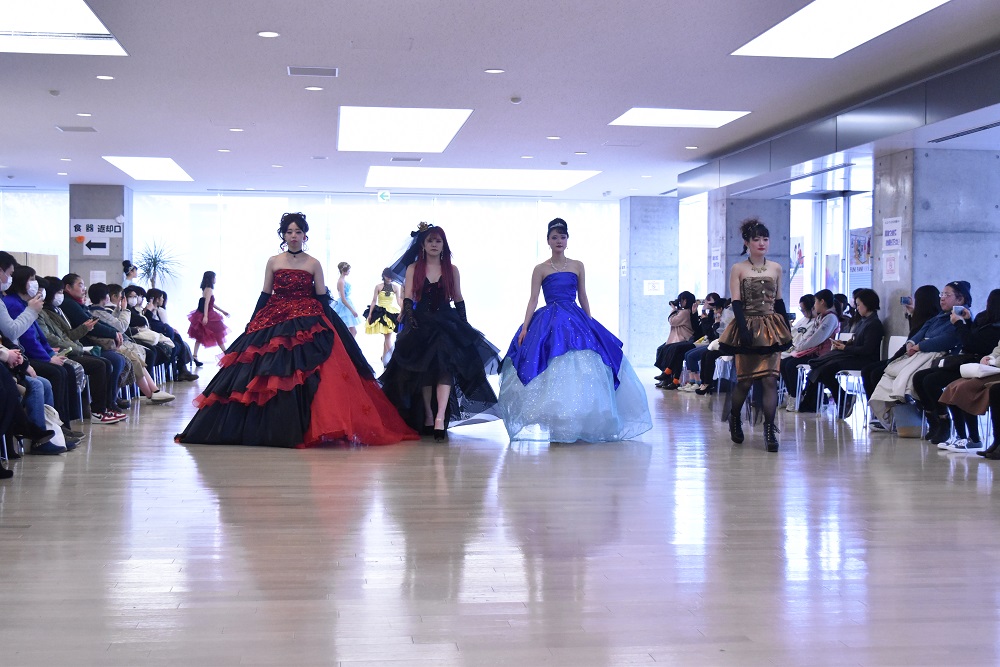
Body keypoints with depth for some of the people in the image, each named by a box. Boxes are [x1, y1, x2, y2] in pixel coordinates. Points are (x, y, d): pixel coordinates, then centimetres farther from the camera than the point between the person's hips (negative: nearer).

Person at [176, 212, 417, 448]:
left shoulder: (314, 264, 5)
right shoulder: (273, 262, 8)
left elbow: (323, 299, 5)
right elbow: (264, 296, 10)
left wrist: (328, 328, -3)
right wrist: (252, 325, 6)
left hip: (308, 326, -1)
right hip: (274, 325, 1)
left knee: (306, 375, -12)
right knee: (273, 376, -3)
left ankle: (306, 429, -6)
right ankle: (272, 430, 5)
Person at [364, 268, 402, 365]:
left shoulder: (395, 287, 3)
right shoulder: (378, 286, 0)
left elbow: (399, 301, 4)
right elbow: (374, 301, 2)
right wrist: (370, 314, -1)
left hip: (391, 313, 2)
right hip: (380, 312, -2)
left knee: (388, 336, 1)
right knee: (387, 336, -8)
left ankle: (384, 358, 15)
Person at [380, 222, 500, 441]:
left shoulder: (451, 270, 10)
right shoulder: (413, 269, 8)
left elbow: (458, 299, 12)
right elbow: (408, 298, 1)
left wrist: (464, 324, 5)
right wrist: (410, 318, -15)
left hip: (447, 323, -1)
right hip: (421, 323, 1)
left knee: (445, 367, -18)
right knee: (424, 371, -1)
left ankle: (440, 418, -28)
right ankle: (428, 416, 7)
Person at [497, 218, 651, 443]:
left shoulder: (577, 266, 10)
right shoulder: (541, 269, 3)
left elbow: (583, 298, 13)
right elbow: (533, 300, -1)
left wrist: (590, 324, 10)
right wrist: (524, 327, -9)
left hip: (576, 321, 2)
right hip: (549, 323, -2)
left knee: (582, 371, -3)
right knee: (552, 374, -5)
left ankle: (578, 425, 6)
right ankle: (553, 425, 2)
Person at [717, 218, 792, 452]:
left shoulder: (776, 268, 9)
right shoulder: (738, 269, -1)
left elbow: (779, 301, 15)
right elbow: (736, 303, -7)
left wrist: (787, 328, 12)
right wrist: (744, 329, -18)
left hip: (771, 329, 3)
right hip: (748, 329, -2)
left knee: (770, 379, -7)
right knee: (745, 380, 4)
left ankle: (770, 429, -7)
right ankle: (734, 419, 28)